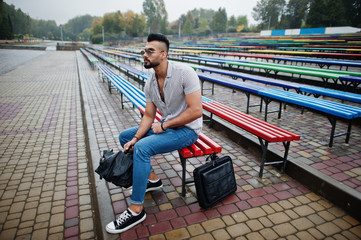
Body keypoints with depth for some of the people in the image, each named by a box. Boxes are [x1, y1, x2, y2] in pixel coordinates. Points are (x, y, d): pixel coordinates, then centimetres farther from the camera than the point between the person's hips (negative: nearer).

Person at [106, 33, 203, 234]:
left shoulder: (184, 73, -21)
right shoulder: (150, 84, 2)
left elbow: (196, 111, -26)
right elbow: (149, 116, 6)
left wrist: (163, 125, -19)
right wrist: (135, 138, -11)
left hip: (187, 129, -8)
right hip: (166, 126, 8)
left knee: (142, 148, -27)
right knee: (125, 136, 8)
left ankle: (136, 210, -12)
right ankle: (152, 178, 15)